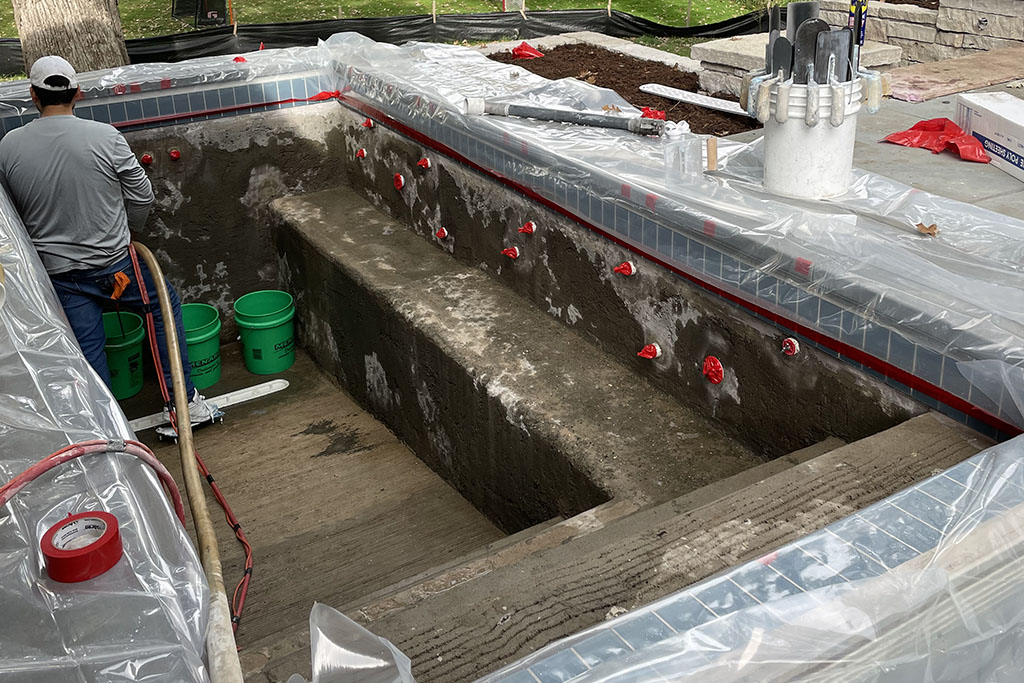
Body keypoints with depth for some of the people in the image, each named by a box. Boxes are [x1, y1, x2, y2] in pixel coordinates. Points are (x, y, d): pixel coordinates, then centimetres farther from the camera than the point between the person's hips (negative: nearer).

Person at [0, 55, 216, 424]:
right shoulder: (105, 137, -13)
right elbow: (142, 196, -4)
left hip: (57, 273, 2)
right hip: (113, 264, -2)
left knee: (88, 351, 9)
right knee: (166, 307, 19)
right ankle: (184, 401, 19)